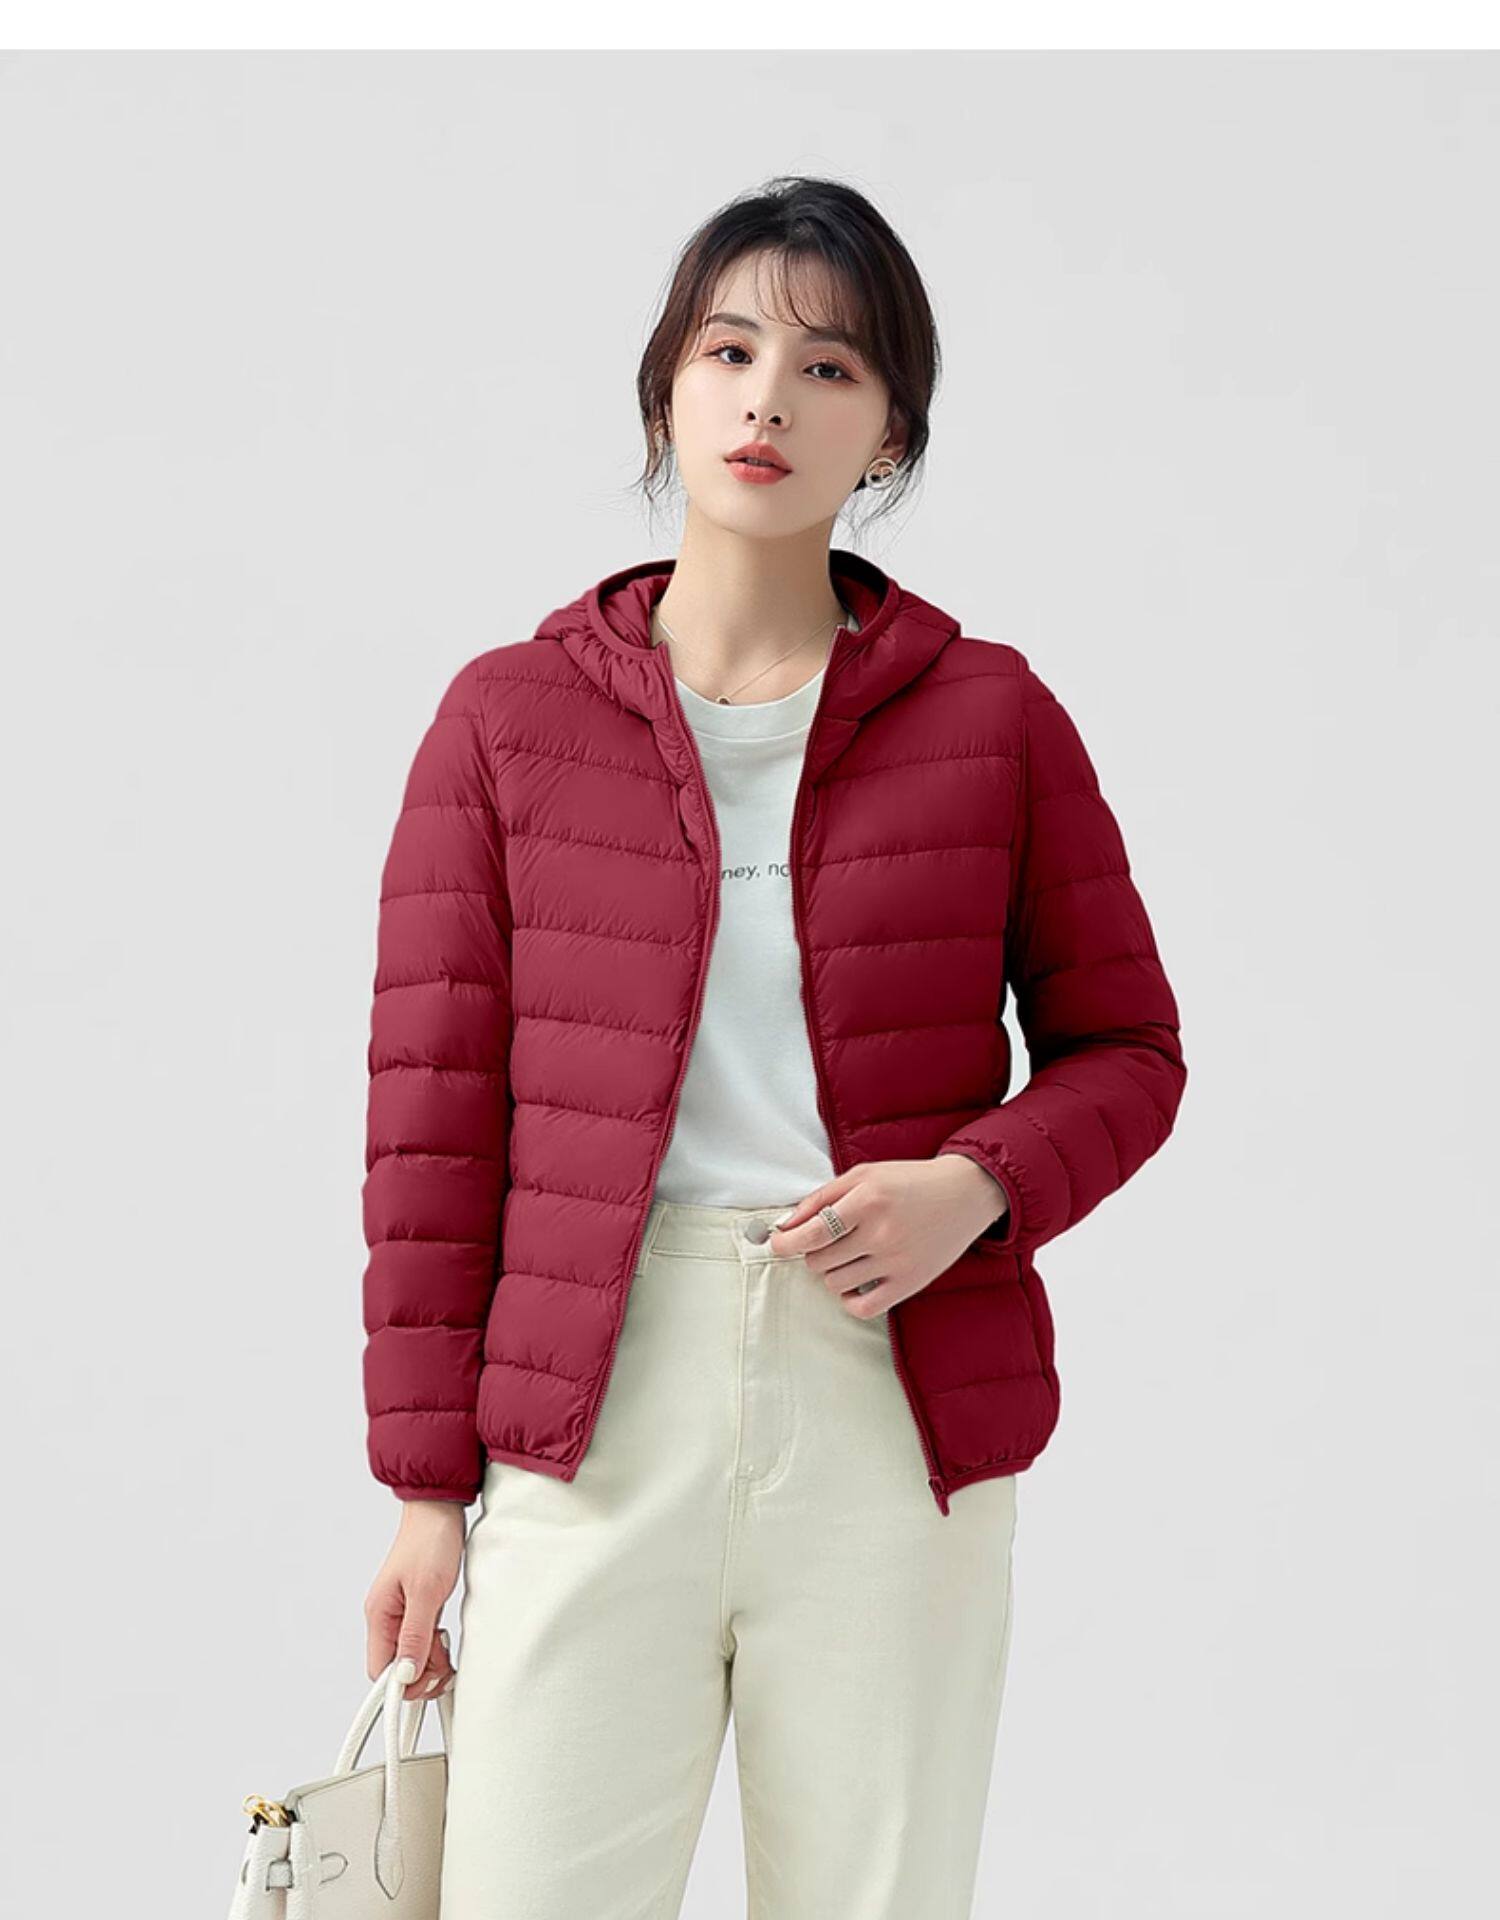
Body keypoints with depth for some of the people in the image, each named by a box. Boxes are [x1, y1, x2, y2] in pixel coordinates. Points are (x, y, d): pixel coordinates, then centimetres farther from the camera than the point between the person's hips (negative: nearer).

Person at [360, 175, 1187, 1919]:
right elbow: (434, 1117, 4)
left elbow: (1125, 1046, 12)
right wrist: (426, 1482, 2)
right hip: (595, 1414, 0)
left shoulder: (991, 716, 6)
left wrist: (979, 1185, -10)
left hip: (897, 1409, 1)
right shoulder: (507, 720, 5)